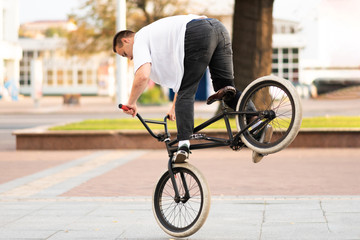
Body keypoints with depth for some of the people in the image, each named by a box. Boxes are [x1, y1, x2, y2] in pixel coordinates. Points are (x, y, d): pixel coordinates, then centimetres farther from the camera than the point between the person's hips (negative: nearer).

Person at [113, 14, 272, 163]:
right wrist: (175, 106, 46)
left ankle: (183, 145, -9)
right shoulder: (155, 32, 40)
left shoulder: (139, 40, 14)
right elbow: (181, 71, 43)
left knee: (186, 94, 1)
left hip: (197, 35, -8)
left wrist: (131, 103, 12)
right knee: (226, 86, 12)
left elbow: (143, 76, -4)